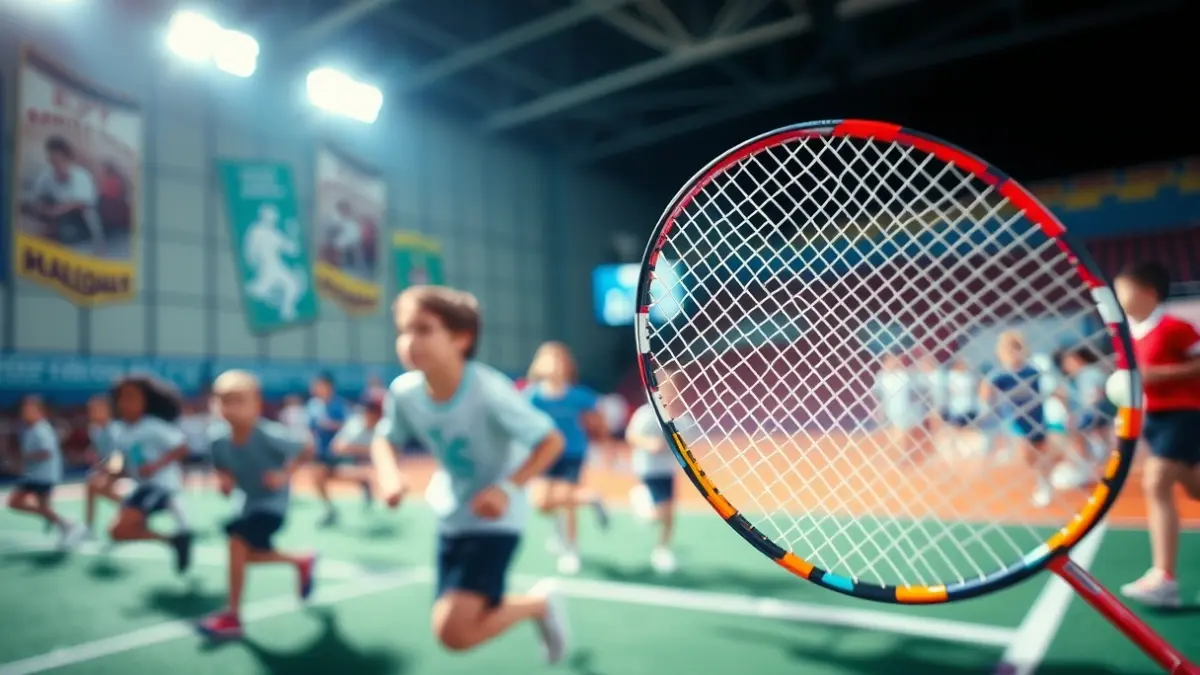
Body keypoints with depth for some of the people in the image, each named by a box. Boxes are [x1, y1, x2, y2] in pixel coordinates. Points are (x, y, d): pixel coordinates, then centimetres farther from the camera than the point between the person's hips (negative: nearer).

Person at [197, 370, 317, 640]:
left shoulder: (270, 435, -31)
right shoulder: (217, 437, -17)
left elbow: (307, 448, -16)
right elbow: (221, 467, 3)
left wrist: (285, 474, -25)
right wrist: (223, 479, -18)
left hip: (273, 502, -7)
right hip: (251, 501, 7)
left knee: (237, 540, -22)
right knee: (250, 553, 15)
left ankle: (232, 616, -7)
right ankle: (302, 561, 43)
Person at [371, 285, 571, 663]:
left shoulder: (489, 390, -28)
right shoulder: (404, 391, -13)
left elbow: (551, 440, -20)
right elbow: (384, 439, 6)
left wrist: (508, 488, -30)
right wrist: (390, 475, -15)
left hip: (494, 520, -6)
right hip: (451, 519, 6)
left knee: (453, 632, -17)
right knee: (455, 624, 16)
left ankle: (540, 604, 10)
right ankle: (536, 604, 43)